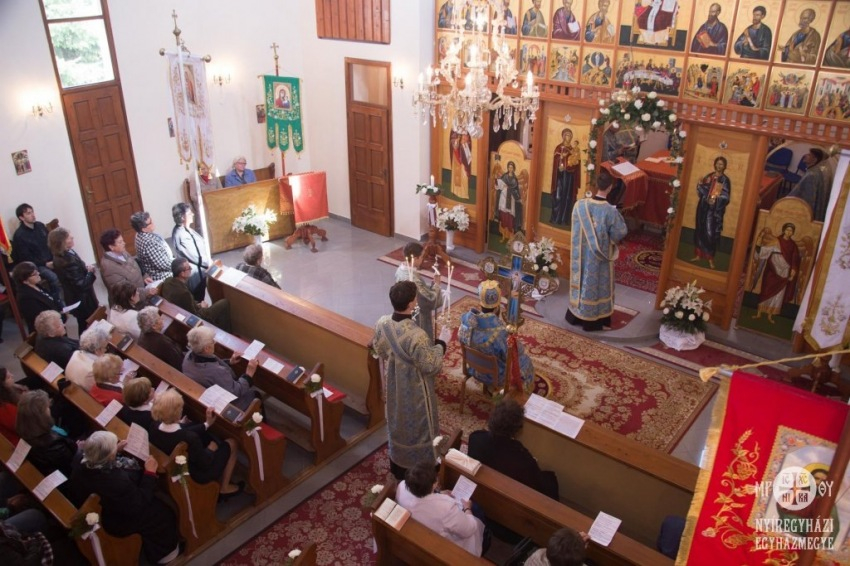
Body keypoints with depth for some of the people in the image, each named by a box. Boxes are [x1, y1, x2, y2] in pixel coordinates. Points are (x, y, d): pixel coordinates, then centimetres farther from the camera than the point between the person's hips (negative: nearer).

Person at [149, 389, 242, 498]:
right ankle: (224, 488, 28)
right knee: (231, 443, 11)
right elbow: (205, 463, -24)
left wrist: (207, 424, 1)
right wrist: (212, 448, -5)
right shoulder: (190, 438, -40)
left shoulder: (155, 426, -18)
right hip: (193, 476, -6)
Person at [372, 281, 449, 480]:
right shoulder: (416, 335, -36)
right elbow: (431, 366, -24)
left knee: (397, 422, 27)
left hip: (394, 386, 7)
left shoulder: (382, 323, -15)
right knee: (417, 428, 17)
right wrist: (442, 342, -13)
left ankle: (397, 466, 48)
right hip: (414, 392, -6)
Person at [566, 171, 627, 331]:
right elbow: (620, 233, -13)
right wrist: (618, 216, 2)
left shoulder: (580, 205, -11)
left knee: (582, 280, 20)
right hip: (600, 256, -4)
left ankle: (575, 315, 33)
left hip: (581, 254, 4)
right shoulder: (611, 211, -23)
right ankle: (593, 320, 23)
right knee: (597, 284, 11)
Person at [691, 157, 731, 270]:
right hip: (703, 208, 5)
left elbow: (726, 198, -9)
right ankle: (698, 255, 20)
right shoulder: (709, 176, 9)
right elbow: (701, 192, 9)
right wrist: (700, 185, -10)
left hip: (715, 211, -5)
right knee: (700, 231, 9)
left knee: (711, 233, -6)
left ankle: (710, 258, 3)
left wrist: (716, 200, -25)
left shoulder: (725, 180, -4)